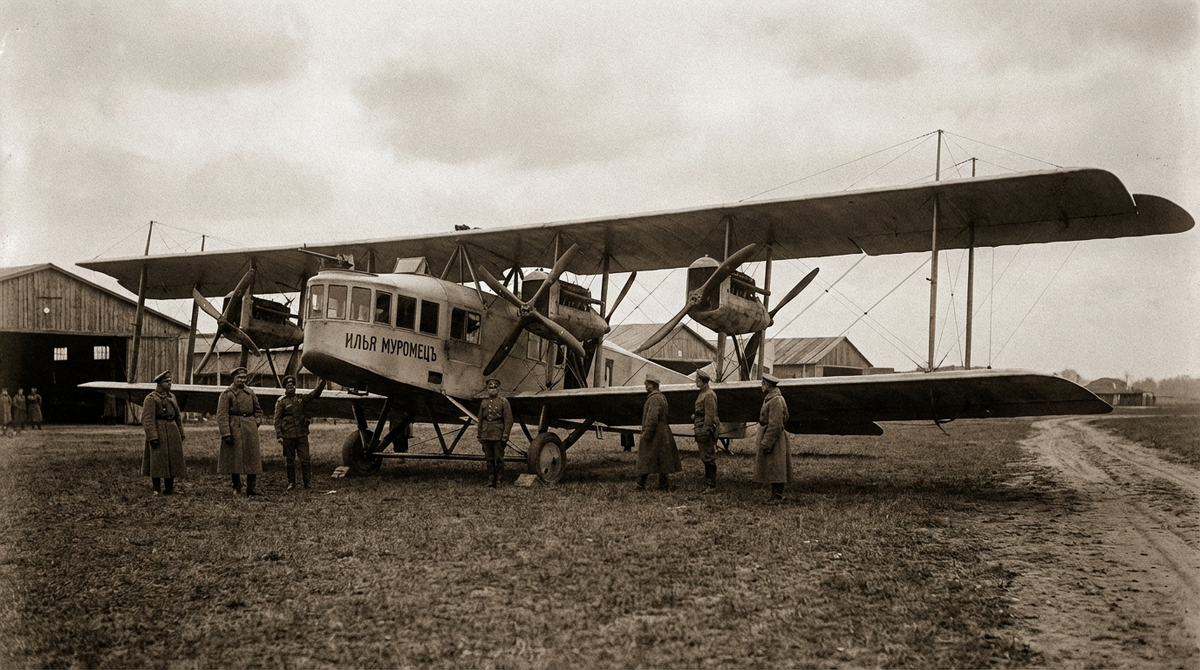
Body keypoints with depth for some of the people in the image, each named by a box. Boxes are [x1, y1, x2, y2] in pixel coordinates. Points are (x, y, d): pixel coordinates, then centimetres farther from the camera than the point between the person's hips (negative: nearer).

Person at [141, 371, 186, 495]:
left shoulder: (171, 396, 14)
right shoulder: (151, 398, -8)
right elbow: (148, 419, -15)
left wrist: (181, 434, 15)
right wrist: (152, 437, -22)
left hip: (173, 432, 7)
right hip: (158, 432, -7)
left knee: (173, 460, 9)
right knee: (157, 461, -3)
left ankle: (169, 488, 19)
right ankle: (155, 489, 5)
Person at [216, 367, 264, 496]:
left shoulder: (250, 393, 10)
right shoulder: (227, 394, -5)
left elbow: (258, 410, 24)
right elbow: (222, 416, -11)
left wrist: (256, 422, 7)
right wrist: (226, 434, -18)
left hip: (250, 429, 4)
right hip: (234, 429, -4)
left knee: (252, 459, 1)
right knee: (234, 459, 3)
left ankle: (251, 488, 5)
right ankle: (236, 487, 17)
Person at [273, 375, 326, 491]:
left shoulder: (302, 398, 9)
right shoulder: (281, 402, 2)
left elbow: (316, 393, 6)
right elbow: (277, 420, 1)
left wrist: (323, 381, -7)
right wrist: (279, 436, -6)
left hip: (302, 435, 1)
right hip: (288, 436, -1)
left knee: (305, 459, -2)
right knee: (290, 461, 7)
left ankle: (308, 482, 4)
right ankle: (291, 483, 18)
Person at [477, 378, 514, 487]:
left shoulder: (503, 402, -1)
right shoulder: (483, 403, 13)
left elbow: (509, 420, -4)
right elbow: (480, 420, 16)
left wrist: (505, 436, -11)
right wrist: (480, 436, 12)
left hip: (498, 436, -4)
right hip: (486, 436, 4)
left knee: (499, 458, -2)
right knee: (489, 459, 6)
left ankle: (500, 481, 6)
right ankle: (491, 480, 11)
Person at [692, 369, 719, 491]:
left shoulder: (709, 395, -15)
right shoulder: (702, 394, 15)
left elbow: (710, 415, -19)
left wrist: (705, 431, -21)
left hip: (706, 429, -10)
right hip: (700, 429, 10)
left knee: (709, 458, -5)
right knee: (705, 458, 13)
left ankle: (712, 485, -2)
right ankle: (708, 482, 19)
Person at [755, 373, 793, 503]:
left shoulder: (776, 401, -18)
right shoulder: (769, 399, 14)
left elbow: (775, 425, -22)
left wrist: (766, 443, -22)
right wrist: (764, 442, 19)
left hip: (774, 438, -10)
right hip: (767, 437, 10)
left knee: (776, 469, -5)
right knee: (771, 469, 13)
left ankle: (778, 496, 0)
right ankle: (775, 495, 19)